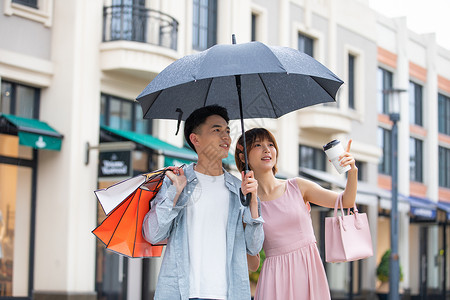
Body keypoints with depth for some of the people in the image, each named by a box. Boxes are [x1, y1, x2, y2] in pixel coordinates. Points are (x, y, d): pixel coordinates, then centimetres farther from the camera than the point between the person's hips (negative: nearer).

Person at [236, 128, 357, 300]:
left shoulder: (298, 187, 5)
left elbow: (346, 202, 2)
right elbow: (252, 263, -2)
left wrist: (352, 171, -17)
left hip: (310, 273, 1)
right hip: (277, 280, -1)